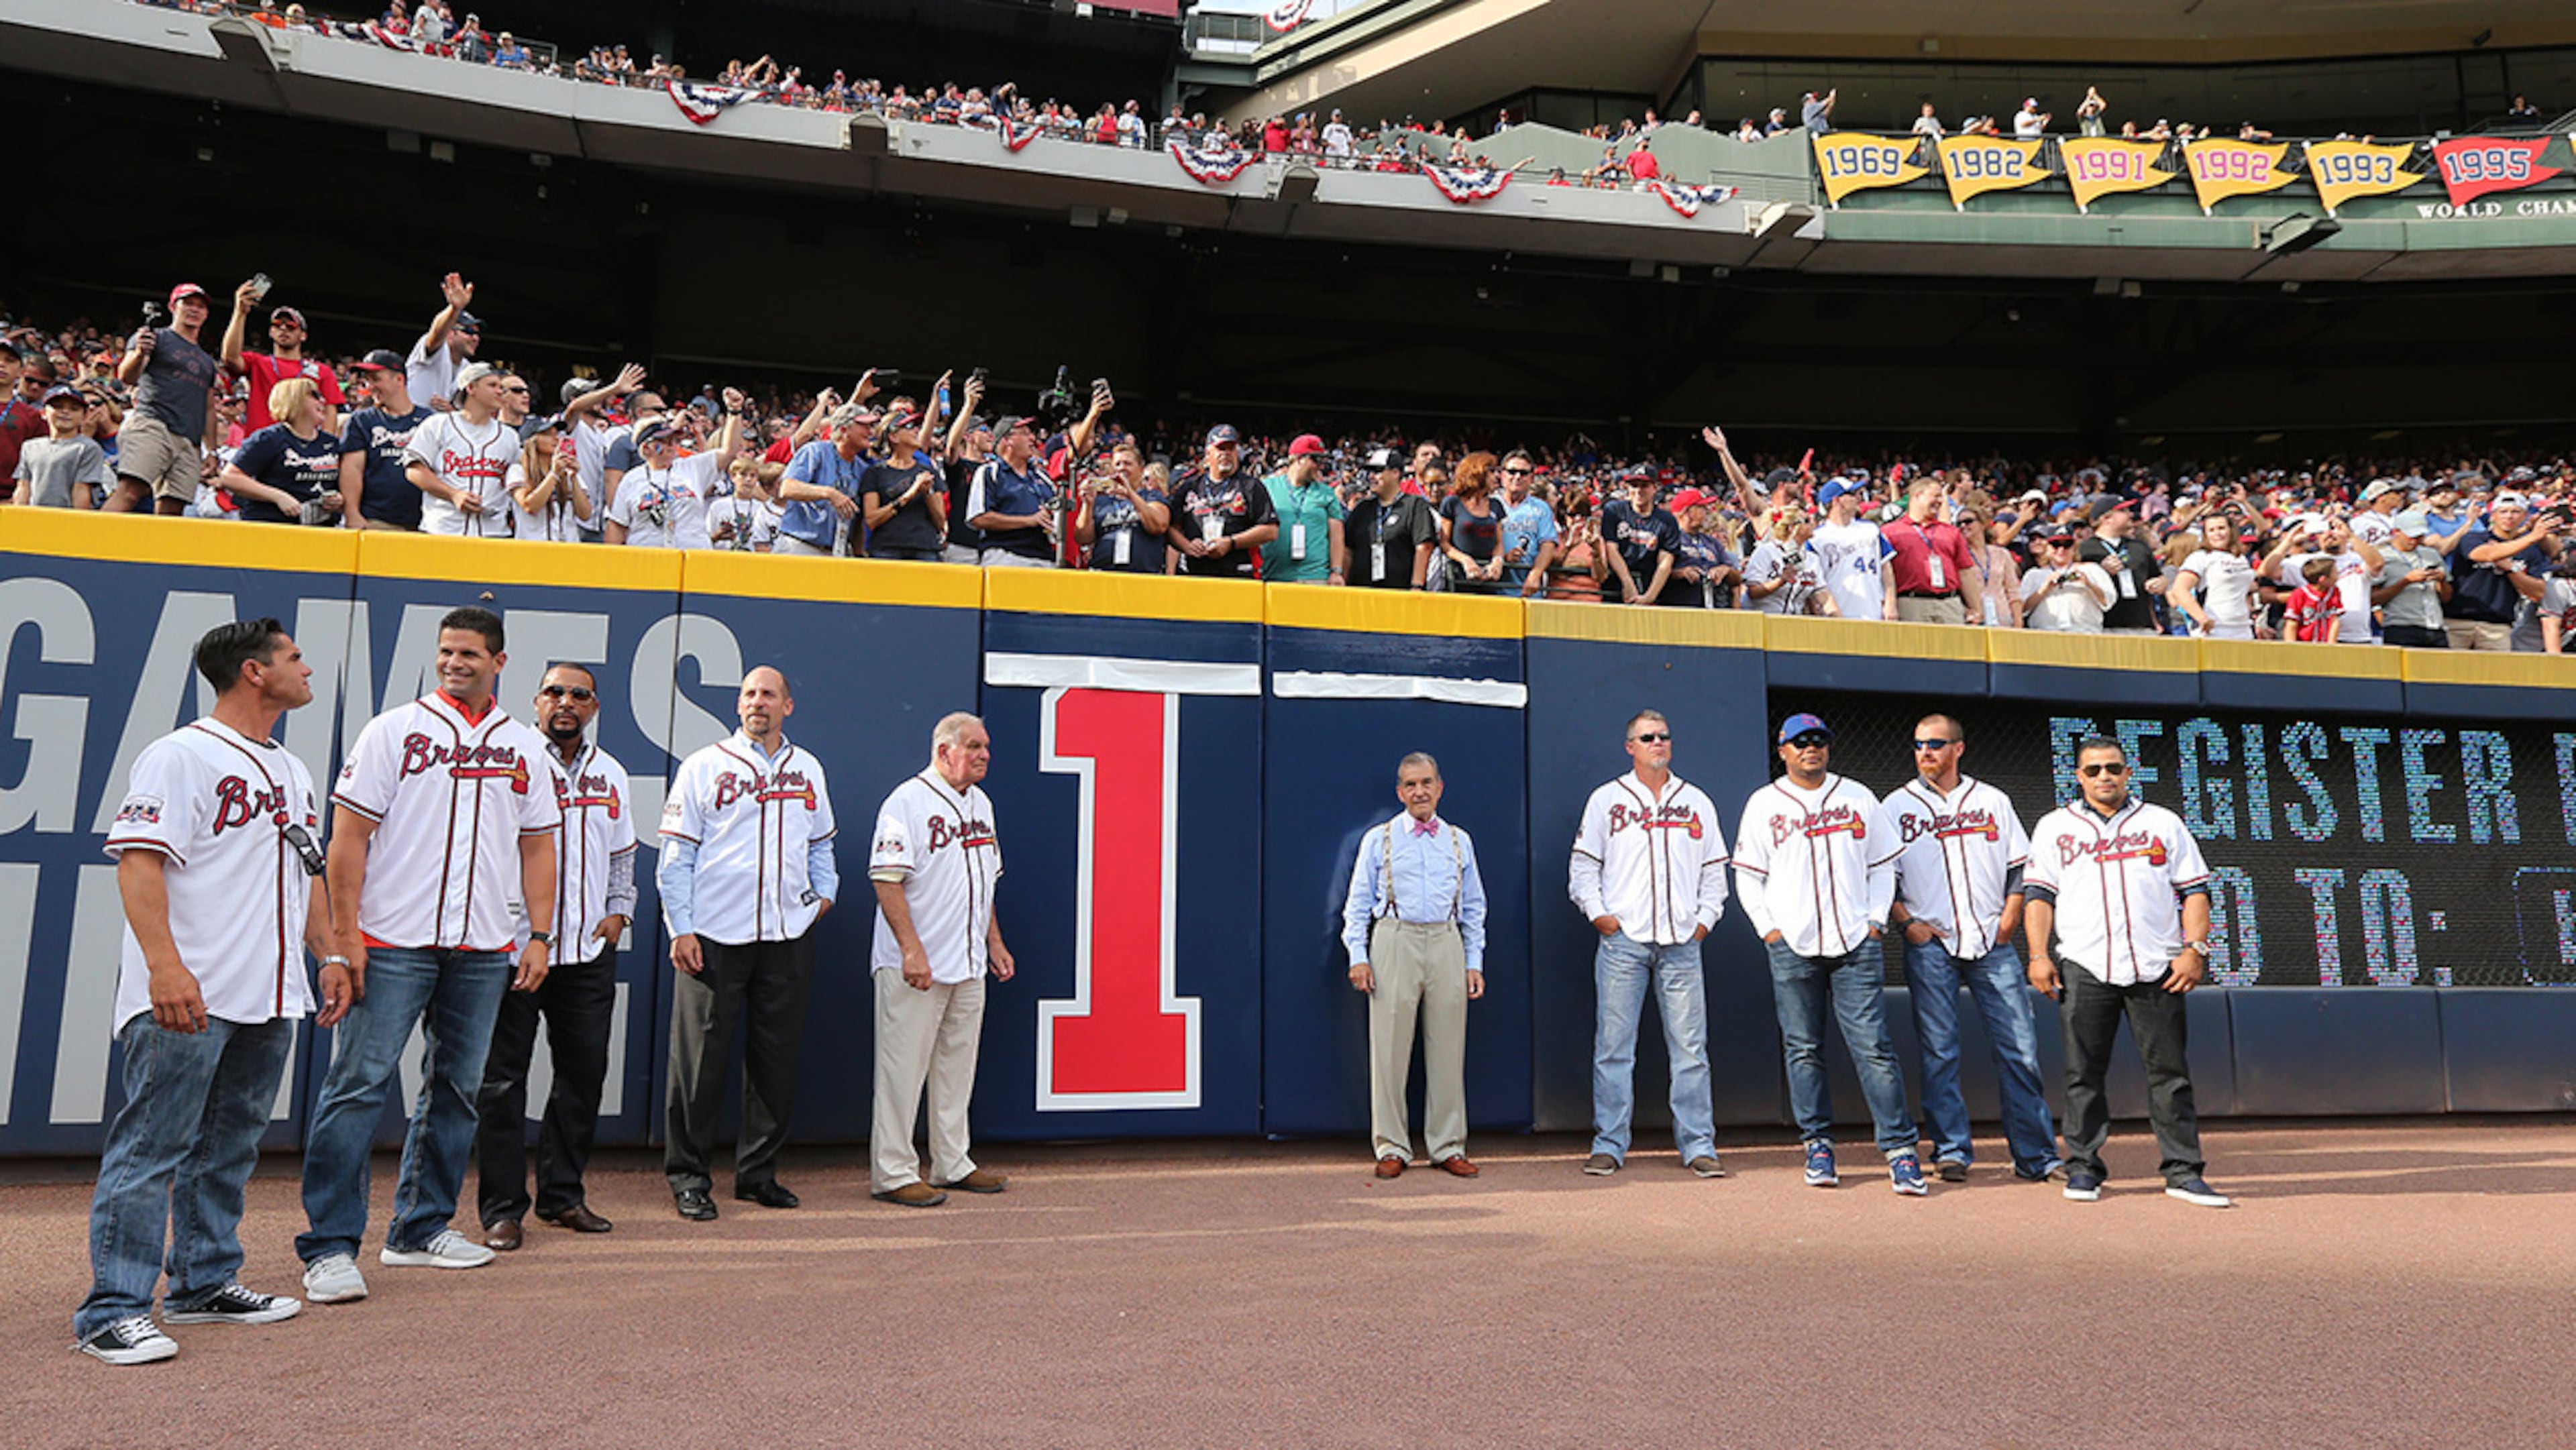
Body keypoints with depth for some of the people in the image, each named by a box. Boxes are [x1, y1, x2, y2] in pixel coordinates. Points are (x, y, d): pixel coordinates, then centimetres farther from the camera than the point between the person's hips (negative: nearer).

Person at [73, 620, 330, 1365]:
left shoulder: (291, 772, 18)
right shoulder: (179, 756, -8)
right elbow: (139, 861, -16)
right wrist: (165, 964, -25)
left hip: (269, 997, 8)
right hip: (185, 999, -8)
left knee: (228, 1148, 15)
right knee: (151, 1149, -4)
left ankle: (205, 1283, 25)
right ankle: (113, 1310, 3)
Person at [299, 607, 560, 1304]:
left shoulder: (524, 746, 11)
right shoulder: (393, 730, 1)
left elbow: (537, 847, 15)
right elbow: (349, 837, -2)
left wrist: (540, 936, 6)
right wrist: (345, 940, -9)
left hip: (484, 950, 4)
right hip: (392, 941, -4)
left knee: (457, 1089, 10)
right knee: (360, 1083, -7)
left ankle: (421, 1229, 22)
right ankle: (329, 1246, 1)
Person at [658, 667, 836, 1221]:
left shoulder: (808, 770, 14)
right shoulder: (704, 767, 2)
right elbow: (676, 855, 0)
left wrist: (824, 893, 8)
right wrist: (681, 929, -6)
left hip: (789, 936, 4)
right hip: (714, 936, -3)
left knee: (777, 1059, 7)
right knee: (702, 1057, 0)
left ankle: (758, 1171, 19)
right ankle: (688, 1175, 13)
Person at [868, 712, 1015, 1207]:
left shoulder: (980, 804, 15)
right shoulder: (907, 801, -11)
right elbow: (887, 880, -17)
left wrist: (995, 943, 17)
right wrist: (912, 950, -22)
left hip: (969, 964, 8)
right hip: (915, 965, -8)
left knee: (957, 1068, 14)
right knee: (903, 1069, -2)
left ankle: (952, 1165, 24)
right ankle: (892, 1173, 8)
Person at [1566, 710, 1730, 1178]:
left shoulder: (1697, 802, 15)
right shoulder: (1606, 800, 9)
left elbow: (1715, 870, 18)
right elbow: (1583, 866, 8)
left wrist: (1705, 918, 7)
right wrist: (1598, 913, -4)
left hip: (1681, 944, 2)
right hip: (1622, 941, -2)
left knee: (1691, 1047, 1)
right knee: (1614, 1047, -1)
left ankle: (1698, 1145, 10)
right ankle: (1609, 1144, 7)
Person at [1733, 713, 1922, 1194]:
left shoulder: (1857, 797, 12)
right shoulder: (1764, 804, 8)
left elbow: (1883, 865, 14)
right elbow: (1748, 875, 8)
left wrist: (1876, 921, 3)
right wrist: (1769, 928, -3)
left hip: (1856, 944, 0)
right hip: (1793, 947, 0)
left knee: (1874, 1047, -5)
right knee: (1803, 1050, 4)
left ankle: (1901, 1150, -2)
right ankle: (1819, 1145, 15)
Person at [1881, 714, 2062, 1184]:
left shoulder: (1992, 800, 13)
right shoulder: (1896, 806, 8)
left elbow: (2020, 867, 13)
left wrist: (2009, 919, 0)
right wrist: (1906, 923, -7)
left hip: (1992, 943, 1)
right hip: (1929, 946, -1)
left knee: (2019, 1047, 0)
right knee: (1939, 1052, -1)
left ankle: (2036, 1154, 7)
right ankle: (1951, 1150, 7)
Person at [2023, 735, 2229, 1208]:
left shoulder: (2163, 823, 13)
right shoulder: (2054, 827, 12)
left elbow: (2194, 890, 9)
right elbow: (2038, 894, 7)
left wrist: (2194, 949, -3)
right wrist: (2039, 955, -4)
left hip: (2157, 969, 1)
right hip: (2084, 968, 0)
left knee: (2170, 1072, 2)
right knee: (2084, 1075, 2)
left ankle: (2183, 1171, 9)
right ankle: (2083, 1168, 11)